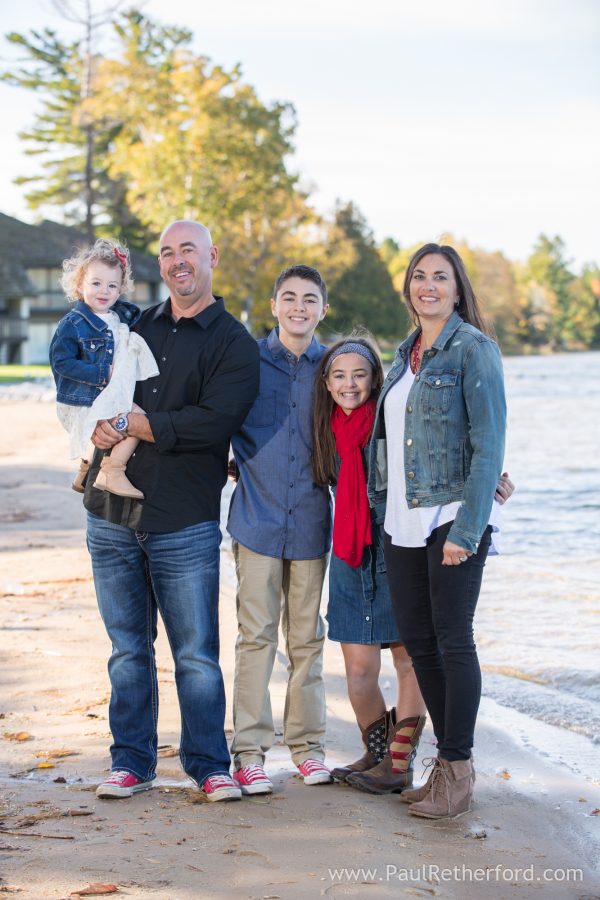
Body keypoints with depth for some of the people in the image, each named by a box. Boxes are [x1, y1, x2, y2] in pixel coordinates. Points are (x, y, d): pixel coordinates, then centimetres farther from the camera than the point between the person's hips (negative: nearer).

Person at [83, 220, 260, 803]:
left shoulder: (234, 344, 1)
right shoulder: (136, 328, 16)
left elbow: (211, 423, -14)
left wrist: (126, 422, -10)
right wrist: (101, 429, -6)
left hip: (185, 523, -4)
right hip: (112, 515, 4)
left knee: (196, 654, -1)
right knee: (127, 649, 9)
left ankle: (208, 764, 12)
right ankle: (131, 763, 18)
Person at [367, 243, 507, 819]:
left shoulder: (473, 349, -7)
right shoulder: (406, 354, 15)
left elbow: (489, 444, -13)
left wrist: (467, 529, -19)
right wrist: (381, 510, 11)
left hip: (453, 517, -7)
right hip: (403, 522, 7)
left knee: (452, 640, -3)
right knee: (416, 640, 9)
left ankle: (458, 772, 6)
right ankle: (447, 756, 22)